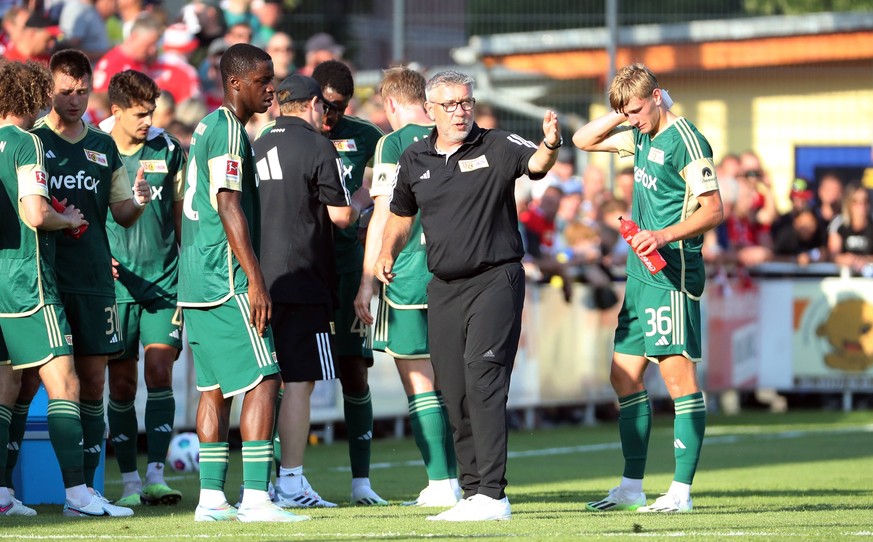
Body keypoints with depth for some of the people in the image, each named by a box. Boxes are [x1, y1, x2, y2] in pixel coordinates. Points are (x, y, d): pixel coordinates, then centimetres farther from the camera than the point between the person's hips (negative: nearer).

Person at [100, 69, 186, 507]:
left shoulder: (168, 149, 3)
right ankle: (129, 480, 8)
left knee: (159, 372, -9)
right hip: (115, 283, -1)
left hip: (164, 281, 1)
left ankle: (156, 475, -9)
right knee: (121, 383, 2)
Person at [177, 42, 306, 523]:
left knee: (215, 386, 10)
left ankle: (211, 498, 10)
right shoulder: (229, 131, -12)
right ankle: (255, 497, -14)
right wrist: (256, 281, -20)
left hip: (198, 280, 10)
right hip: (225, 279, -10)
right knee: (262, 380, -10)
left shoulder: (208, 125, 18)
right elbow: (229, 208, -19)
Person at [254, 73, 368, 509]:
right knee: (299, 382, -5)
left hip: (260, 279, 7)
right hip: (302, 279, -7)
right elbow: (340, 214, -7)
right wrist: (360, 201, 14)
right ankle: (291, 481, -8)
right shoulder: (317, 147, -6)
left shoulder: (257, 148, 14)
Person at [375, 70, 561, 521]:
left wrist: (550, 146, -45)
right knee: (454, 393, 5)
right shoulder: (414, 160, 9)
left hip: (495, 279, -5)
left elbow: (535, 163, -24)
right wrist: (387, 253, 10)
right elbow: (401, 213, 24)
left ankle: (492, 494, -18)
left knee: (484, 382, -15)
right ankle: (473, 492, 13)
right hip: (443, 288, 5)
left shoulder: (497, 147, -5)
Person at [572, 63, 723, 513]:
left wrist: (663, 236, -27)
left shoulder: (686, 141, -12)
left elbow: (713, 211, -16)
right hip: (641, 274, 10)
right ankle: (632, 487, 17)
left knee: (677, 373, -10)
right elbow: (584, 140, 25)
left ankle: (681, 490, -10)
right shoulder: (641, 137, 14)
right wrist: (620, 112, 9)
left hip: (672, 274, -10)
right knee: (624, 375, 10)